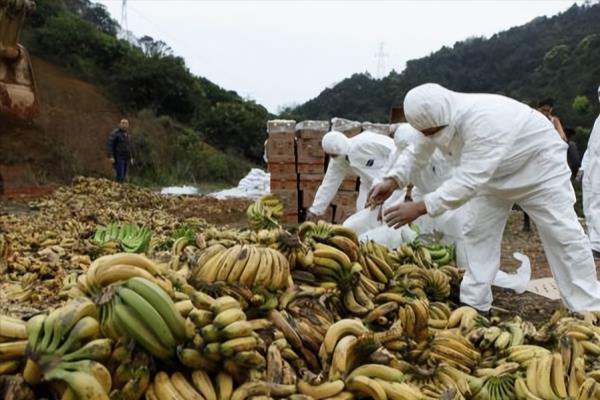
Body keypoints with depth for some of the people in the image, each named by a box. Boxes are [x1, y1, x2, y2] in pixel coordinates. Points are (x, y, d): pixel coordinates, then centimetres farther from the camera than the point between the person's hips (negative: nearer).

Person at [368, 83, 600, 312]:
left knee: (562, 235, -7)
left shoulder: (483, 122, -44)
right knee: (477, 231, 4)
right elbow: (418, 153, -5)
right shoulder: (440, 116, -17)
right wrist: (392, 181, -23)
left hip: (538, 166, -8)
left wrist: (420, 208, -50)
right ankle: (472, 304, 10)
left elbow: (469, 180, -47)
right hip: (496, 173, 8)